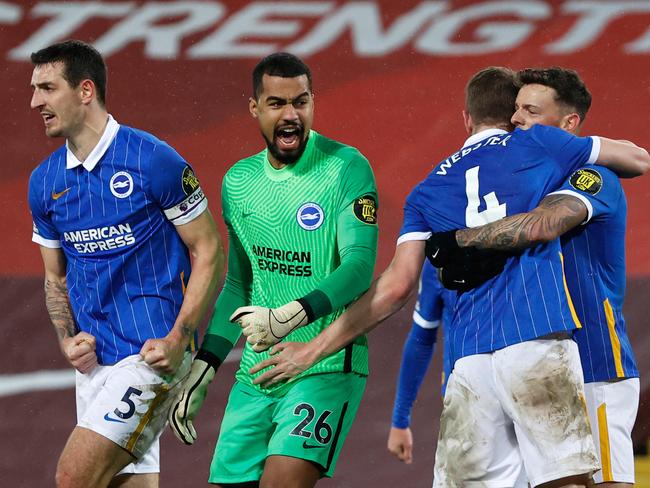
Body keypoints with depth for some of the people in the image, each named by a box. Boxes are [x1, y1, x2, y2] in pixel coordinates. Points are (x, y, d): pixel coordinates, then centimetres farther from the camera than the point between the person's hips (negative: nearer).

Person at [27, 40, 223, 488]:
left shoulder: (154, 161, -9)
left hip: (151, 354, -7)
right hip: (93, 361, 7)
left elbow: (209, 253, -5)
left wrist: (178, 339, -14)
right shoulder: (44, 181, 9)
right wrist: (67, 338, 2)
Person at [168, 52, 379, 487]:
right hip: (257, 371, 6)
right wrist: (203, 368, 16)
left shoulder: (346, 168, -8)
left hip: (327, 366, -6)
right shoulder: (239, 181, 11)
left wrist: (293, 315, -32)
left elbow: (360, 266, -18)